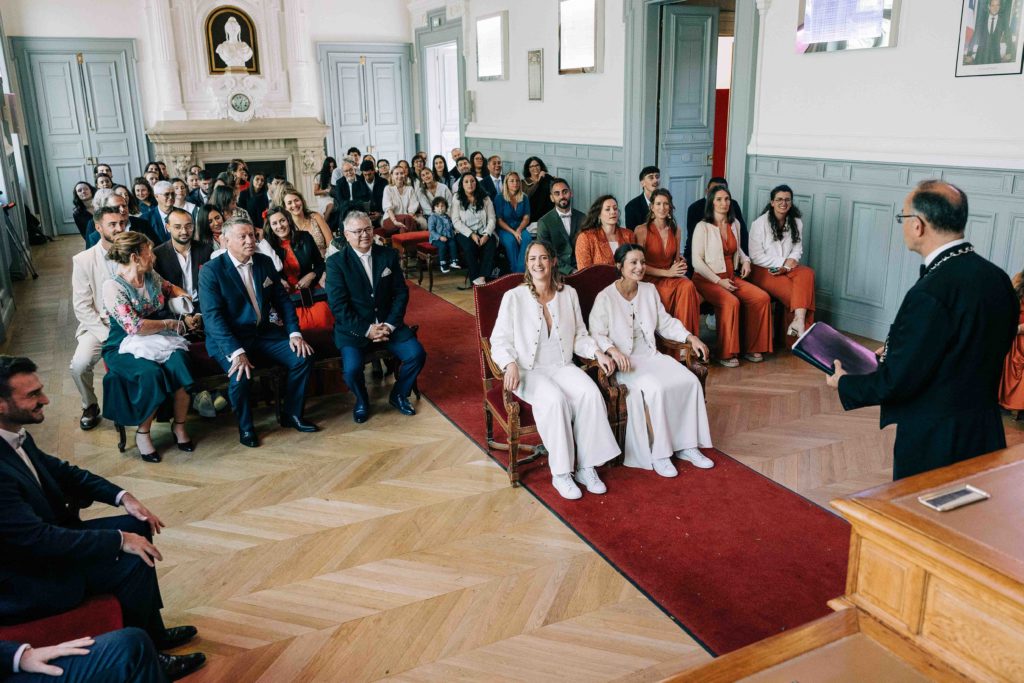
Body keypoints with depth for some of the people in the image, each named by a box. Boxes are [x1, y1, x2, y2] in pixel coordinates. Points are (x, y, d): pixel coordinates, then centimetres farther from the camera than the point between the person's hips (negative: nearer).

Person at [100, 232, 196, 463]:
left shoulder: (152, 276, 6)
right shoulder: (113, 287, -12)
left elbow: (170, 288, 30)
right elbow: (135, 327, -19)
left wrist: (187, 297, 12)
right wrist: (174, 324, -13)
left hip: (160, 339, 5)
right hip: (127, 347, -5)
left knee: (180, 364, -27)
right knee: (152, 374, -34)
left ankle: (179, 425, -8)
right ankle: (142, 434, -11)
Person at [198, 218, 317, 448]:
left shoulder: (265, 262, 6)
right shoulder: (211, 271, -11)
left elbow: (282, 300, 9)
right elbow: (212, 316, -19)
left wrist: (295, 333, -7)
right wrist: (237, 352, -31)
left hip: (264, 333, 5)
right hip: (228, 339, -5)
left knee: (303, 356, -14)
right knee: (240, 374, -32)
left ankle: (292, 414, 7)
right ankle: (245, 427, -2)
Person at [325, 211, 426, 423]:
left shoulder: (389, 255, 4)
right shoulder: (336, 261, -6)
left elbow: (401, 293, 3)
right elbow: (338, 306, -11)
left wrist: (390, 325, -10)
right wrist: (366, 330, -17)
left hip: (388, 324, 3)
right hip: (354, 328, -3)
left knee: (417, 354, -16)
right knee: (352, 368, -26)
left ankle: (398, 395, 13)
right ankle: (361, 401, 9)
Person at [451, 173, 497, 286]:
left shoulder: (485, 198, 8)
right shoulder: (457, 199, 4)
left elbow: (492, 219, 3)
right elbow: (456, 221, -4)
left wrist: (486, 234, -15)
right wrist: (471, 234, -16)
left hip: (483, 233, 1)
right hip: (465, 233, -1)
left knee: (490, 245, -31)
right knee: (469, 246, -34)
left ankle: (483, 277, -30)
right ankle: (475, 278, -24)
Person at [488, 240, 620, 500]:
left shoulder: (568, 294, 10)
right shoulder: (514, 297, -2)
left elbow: (579, 335, 16)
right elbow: (500, 341, -3)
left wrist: (597, 352, -4)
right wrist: (510, 364, -23)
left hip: (562, 366, 4)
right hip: (528, 371, -3)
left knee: (590, 393, -27)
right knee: (555, 400, -34)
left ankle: (586, 467, -17)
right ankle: (560, 473, -21)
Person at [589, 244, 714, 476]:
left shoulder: (650, 290, 11)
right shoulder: (605, 297, -7)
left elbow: (665, 323, 16)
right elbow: (597, 334, -13)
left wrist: (691, 337, 3)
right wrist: (613, 350, -31)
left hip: (651, 355, 6)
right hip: (624, 361, -6)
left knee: (690, 381, -16)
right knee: (656, 388, -32)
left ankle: (687, 446, -4)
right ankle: (658, 454, -18)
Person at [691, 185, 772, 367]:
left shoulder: (735, 224, 11)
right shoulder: (703, 227, -9)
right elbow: (697, 261, -12)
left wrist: (745, 260, 9)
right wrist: (719, 281, -16)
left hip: (731, 277, 7)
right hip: (707, 280, -6)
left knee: (762, 298, -15)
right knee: (731, 302, -33)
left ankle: (751, 348, -2)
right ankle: (726, 354, -19)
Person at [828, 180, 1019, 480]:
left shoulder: (930, 294, -25)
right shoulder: (997, 278, 1)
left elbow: (897, 382, -21)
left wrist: (844, 383, -3)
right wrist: (895, 354, 16)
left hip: (935, 444, -8)